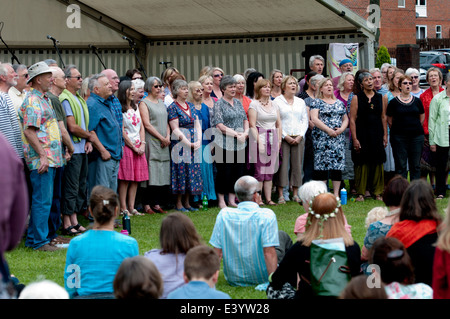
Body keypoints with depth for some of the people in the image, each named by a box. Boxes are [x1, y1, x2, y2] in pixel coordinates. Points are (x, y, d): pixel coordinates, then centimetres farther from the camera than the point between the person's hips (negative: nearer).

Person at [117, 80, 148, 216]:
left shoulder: (135, 107, 15)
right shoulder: (120, 109, -9)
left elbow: (141, 127, 15)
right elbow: (122, 131, -11)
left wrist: (142, 144, 1)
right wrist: (133, 147, -9)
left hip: (138, 147, 7)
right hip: (126, 147, -7)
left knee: (136, 179, 5)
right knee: (125, 179, -7)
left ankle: (131, 207, 10)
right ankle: (123, 208, -3)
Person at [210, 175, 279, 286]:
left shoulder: (224, 214, -6)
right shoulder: (266, 215, -17)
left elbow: (217, 252, -3)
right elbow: (269, 252, -22)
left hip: (233, 280, 4)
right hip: (261, 278, -4)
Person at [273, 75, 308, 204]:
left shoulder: (300, 102, 16)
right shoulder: (277, 102, 1)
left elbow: (305, 120, 12)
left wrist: (300, 136, -2)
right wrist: (285, 136, -12)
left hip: (298, 137, 4)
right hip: (283, 138, -4)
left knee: (297, 164, 2)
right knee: (282, 164, -7)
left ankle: (296, 193, 9)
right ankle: (280, 195, -4)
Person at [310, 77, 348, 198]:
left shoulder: (339, 103, 17)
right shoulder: (317, 102, 2)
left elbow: (345, 119, 18)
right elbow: (314, 119, -9)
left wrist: (341, 129, -3)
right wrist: (329, 130, -15)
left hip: (338, 137, 5)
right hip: (322, 137, -4)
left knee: (338, 164, 0)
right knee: (322, 165, -7)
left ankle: (336, 193, 4)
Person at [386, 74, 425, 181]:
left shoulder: (417, 101, 8)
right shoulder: (394, 102, 0)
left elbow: (422, 117, 17)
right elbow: (389, 120, 4)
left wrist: (416, 129, 12)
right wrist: (396, 130, 4)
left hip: (416, 136, 3)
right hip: (399, 137, -3)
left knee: (415, 165, 5)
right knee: (401, 166, -1)